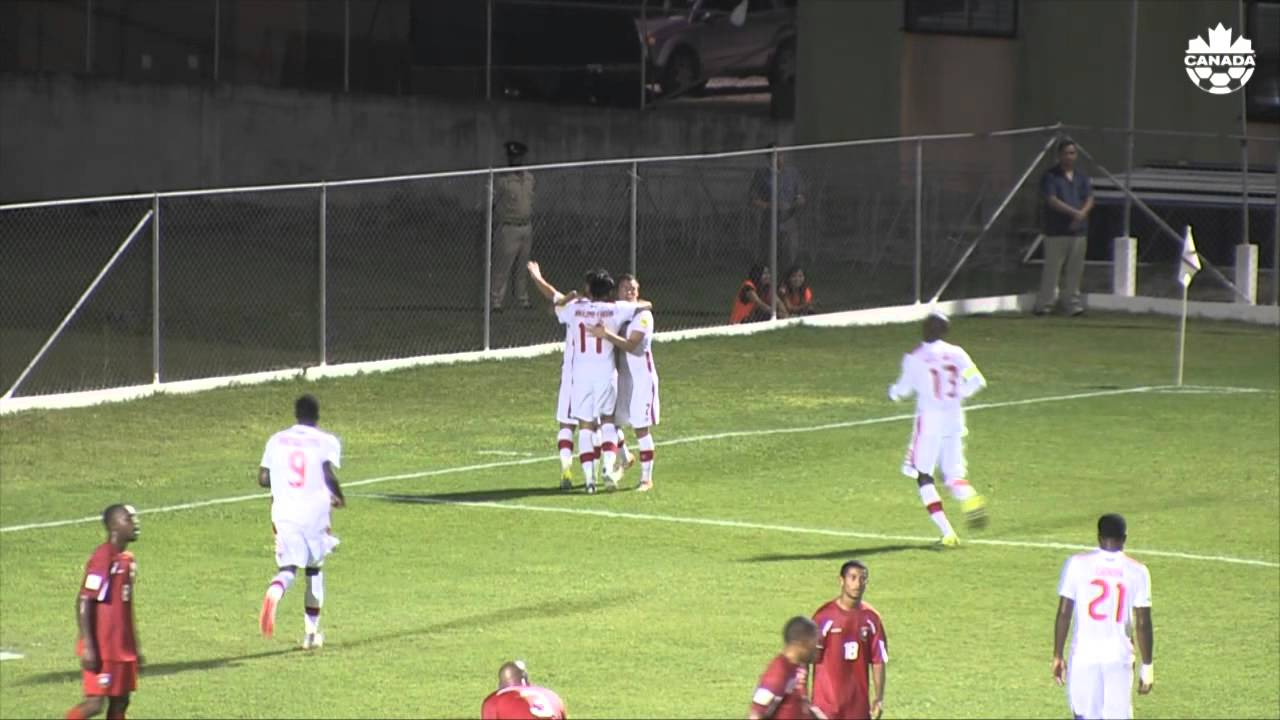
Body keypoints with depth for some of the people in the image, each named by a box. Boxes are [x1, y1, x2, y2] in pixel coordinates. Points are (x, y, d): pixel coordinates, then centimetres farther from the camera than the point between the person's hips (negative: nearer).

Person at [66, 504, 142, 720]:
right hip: (102, 648, -9)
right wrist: (88, 647, -22)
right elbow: (83, 603, -18)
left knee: (120, 702, 8)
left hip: (123, 649, 9)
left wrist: (135, 647, 22)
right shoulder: (103, 558, -15)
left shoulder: (127, 559, 13)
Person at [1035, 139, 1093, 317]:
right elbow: (1052, 201, -12)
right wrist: (1074, 212, -19)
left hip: (1078, 229, 5)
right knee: (1052, 269, -5)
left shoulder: (1081, 176, 15)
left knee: (1075, 269, 5)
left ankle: (1071, 302, 12)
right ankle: (1044, 304, -2)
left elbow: (1089, 199, 10)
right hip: (1056, 231, -5)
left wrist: (1082, 214, -11)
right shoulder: (1050, 176, -2)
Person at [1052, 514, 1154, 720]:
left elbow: (1064, 614, -2)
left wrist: (1057, 656, 6)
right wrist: (1147, 666, 6)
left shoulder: (1077, 564, -2)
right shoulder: (1137, 571, -1)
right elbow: (1143, 624, -1)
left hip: (1084, 656, 0)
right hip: (1119, 657, 0)